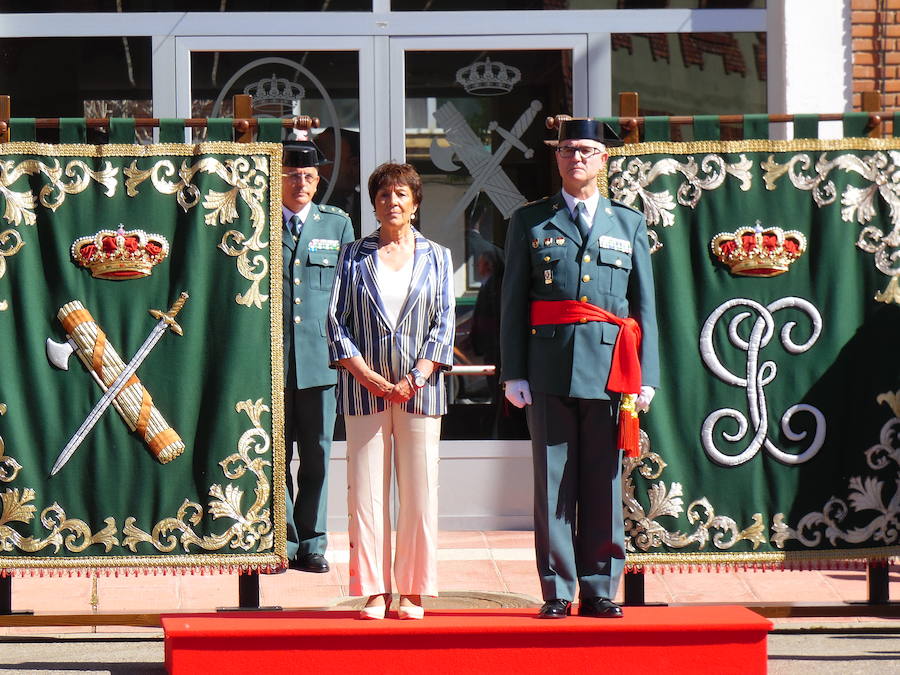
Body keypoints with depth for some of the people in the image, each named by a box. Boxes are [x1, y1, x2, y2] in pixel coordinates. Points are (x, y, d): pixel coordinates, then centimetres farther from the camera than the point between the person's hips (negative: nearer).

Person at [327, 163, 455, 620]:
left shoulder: (436, 257, 11)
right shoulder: (354, 257, 10)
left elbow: (444, 323, 5)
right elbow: (336, 321, 4)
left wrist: (416, 379, -8)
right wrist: (367, 375, -9)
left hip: (419, 389, 0)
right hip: (364, 388, 0)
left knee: (419, 493, -2)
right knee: (366, 492, -3)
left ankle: (413, 594, 3)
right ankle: (374, 592, 1)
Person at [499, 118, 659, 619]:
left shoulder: (629, 224, 14)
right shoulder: (530, 222, 11)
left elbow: (645, 305, 12)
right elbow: (513, 304, 7)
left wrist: (646, 376, 4)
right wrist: (514, 373, -1)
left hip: (609, 370, 1)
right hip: (550, 369, -1)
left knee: (605, 485, 2)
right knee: (553, 484, 0)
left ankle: (600, 591, 8)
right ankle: (557, 591, 4)